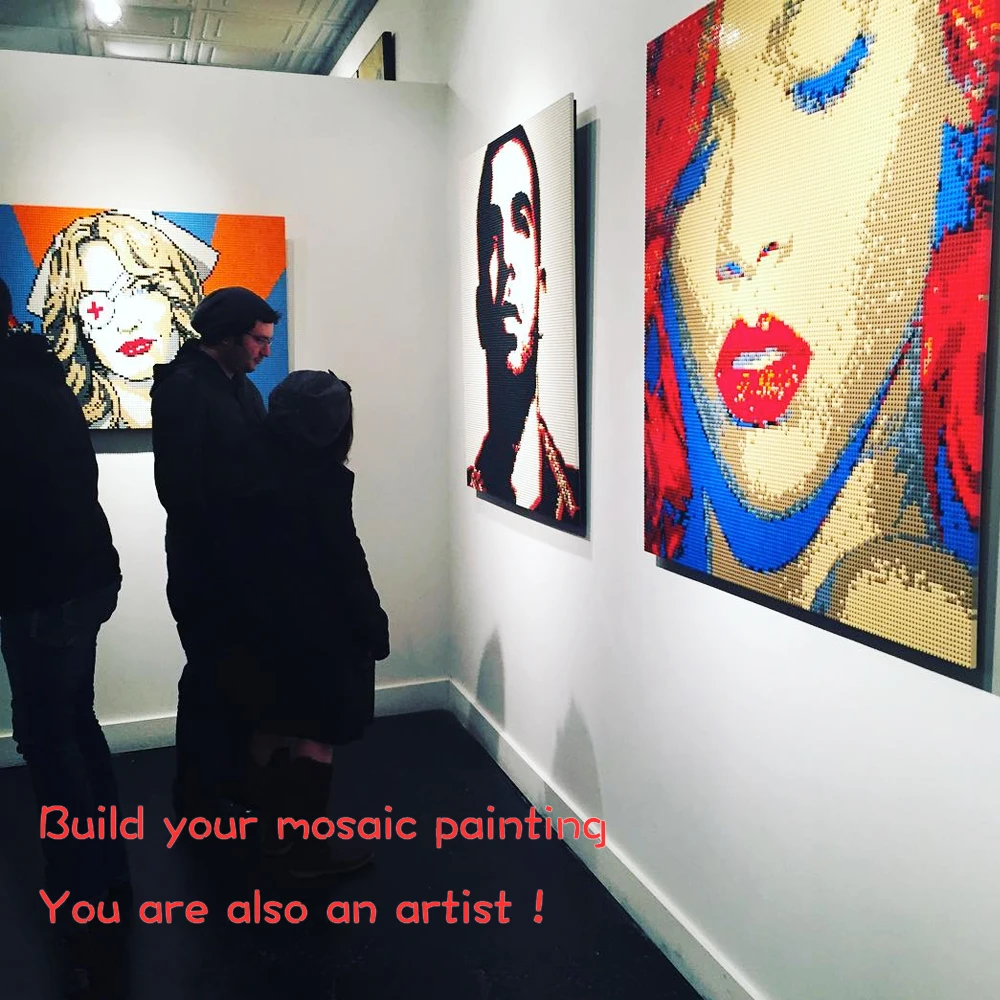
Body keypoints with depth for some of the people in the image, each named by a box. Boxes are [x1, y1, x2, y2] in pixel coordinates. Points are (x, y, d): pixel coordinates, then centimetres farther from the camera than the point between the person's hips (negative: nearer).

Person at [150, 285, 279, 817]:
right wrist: (216, 551, -16)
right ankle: (198, 795, 20)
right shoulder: (183, 387, -13)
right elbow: (178, 484, -19)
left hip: (248, 558, 8)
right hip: (207, 565, -8)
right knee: (210, 677, 3)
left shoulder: (240, 387, 14)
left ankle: (236, 780, 30)